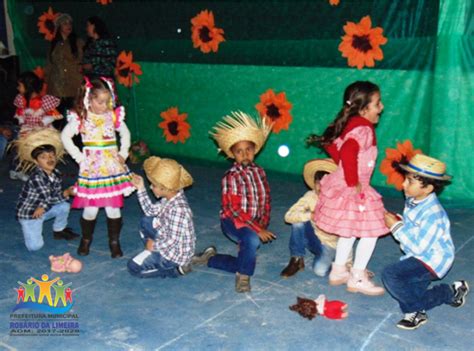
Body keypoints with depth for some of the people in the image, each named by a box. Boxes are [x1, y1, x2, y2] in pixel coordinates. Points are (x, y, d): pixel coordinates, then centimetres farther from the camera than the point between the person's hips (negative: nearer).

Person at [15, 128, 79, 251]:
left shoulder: (56, 174, -7)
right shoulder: (37, 177, -28)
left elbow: (57, 196, -8)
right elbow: (50, 198, -29)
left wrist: (43, 207, -24)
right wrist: (67, 192, -18)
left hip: (42, 210, 6)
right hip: (28, 213, -6)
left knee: (64, 206, -16)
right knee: (35, 246, -16)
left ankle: (59, 230, 11)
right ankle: (31, 229, 17)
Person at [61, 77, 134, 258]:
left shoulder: (114, 115, 1)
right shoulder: (81, 118, -6)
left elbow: (125, 133, 16)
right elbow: (65, 136, -1)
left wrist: (123, 154, 6)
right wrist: (79, 157, -6)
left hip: (113, 167, 2)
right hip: (92, 168, -2)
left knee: (113, 207, 3)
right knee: (91, 208, 1)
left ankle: (114, 242, 19)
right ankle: (86, 239, 25)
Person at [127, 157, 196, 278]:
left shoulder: (178, 209, -35)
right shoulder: (170, 197, -7)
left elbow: (172, 241, -30)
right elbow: (151, 211, 9)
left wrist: (154, 246, -13)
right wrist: (141, 189, 2)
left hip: (176, 254, -9)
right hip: (168, 241, 9)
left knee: (133, 267, 0)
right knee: (146, 222, 18)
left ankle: (176, 269, -2)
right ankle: (153, 255, 14)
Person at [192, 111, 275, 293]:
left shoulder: (259, 172, 1)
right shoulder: (231, 176, -16)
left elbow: (266, 201, 7)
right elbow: (234, 211, -21)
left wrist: (263, 226, -6)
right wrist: (257, 230, -26)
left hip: (254, 223, 6)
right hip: (233, 221, -6)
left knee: (244, 262, 3)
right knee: (252, 240, -36)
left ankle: (210, 258, 25)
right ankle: (243, 276, -10)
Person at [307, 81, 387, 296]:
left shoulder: (352, 124, 6)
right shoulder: (363, 129, -22)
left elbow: (331, 144, 15)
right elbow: (348, 152, -39)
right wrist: (353, 183, -28)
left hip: (341, 186, 10)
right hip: (352, 191, -10)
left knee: (349, 231, 23)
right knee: (370, 233, 3)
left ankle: (338, 271, 35)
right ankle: (357, 279, 13)